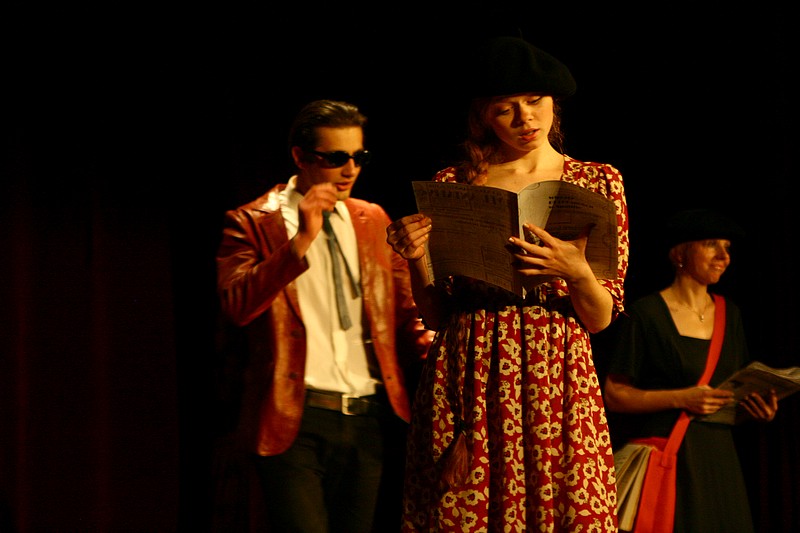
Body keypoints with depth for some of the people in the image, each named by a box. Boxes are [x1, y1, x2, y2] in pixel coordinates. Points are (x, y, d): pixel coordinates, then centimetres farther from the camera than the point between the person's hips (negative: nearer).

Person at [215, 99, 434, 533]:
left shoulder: (374, 220, 16)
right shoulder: (252, 223, 1)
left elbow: (401, 305, 22)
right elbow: (236, 305, -14)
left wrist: (419, 337, -1)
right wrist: (300, 240, -18)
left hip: (368, 419, 5)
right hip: (295, 419, -5)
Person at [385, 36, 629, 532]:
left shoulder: (598, 182, 8)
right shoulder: (451, 185, 7)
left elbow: (601, 319, 5)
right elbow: (437, 315, 9)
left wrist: (576, 273, -15)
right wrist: (417, 260, -8)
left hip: (557, 379, 0)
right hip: (467, 381, 0)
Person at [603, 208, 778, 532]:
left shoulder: (729, 314, 13)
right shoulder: (647, 314, -6)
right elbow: (614, 395, -8)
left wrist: (762, 407, -1)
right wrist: (680, 399, -19)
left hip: (718, 456, 6)